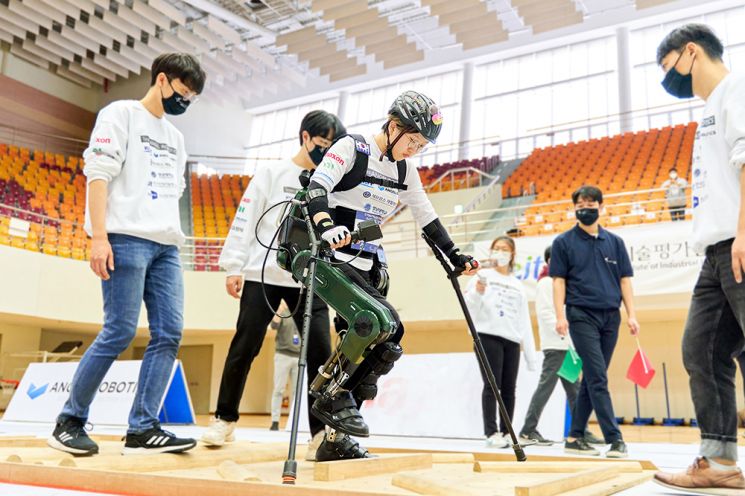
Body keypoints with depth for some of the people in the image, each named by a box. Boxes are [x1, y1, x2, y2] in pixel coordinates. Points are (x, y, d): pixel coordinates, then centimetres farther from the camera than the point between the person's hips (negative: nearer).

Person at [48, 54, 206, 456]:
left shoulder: (176, 137, 25)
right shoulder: (121, 114, 4)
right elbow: (98, 174, -6)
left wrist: (174, 238, 16)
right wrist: (99, 236, -16)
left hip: (166, 246, 8)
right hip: (127, 239, -7)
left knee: (169, 333, -3)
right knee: (119, 332, -10)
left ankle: (143, 429, 0)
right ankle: (69, 422, 5)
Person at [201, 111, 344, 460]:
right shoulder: (271, 173, 4)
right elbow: (245, 221, 0)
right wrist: (233, 267, -6)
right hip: (263, 274, -2)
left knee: (320, 351, -7)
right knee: (244, 348, 2)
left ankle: (322, 431, -1)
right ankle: (225, 419, 18)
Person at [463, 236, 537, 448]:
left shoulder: (517, 285, 21)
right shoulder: (483, 276, 8)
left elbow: (525, 321, 18)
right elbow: (469, 306, 0)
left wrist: (531, 356, 13)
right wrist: (477, 291, -21)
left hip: (512, 341, 4)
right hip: (488, 336, -4)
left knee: (509, 388, 3)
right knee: (492, 386, -7)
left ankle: (506, 432, 10)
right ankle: (491, 433, -4)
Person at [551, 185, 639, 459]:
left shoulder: (614, 242, 13)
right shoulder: (563, 242, 4)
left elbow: (625, 279, 11)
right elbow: (559, 280, -1)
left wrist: (631, 314, 2)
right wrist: (560, 316, -11)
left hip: (610, 316, 4)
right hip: (581, 316, -4)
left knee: (592, 379, 8)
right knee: (598, 378, -11)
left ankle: (575, 437, 17)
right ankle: (614, 438, -8)